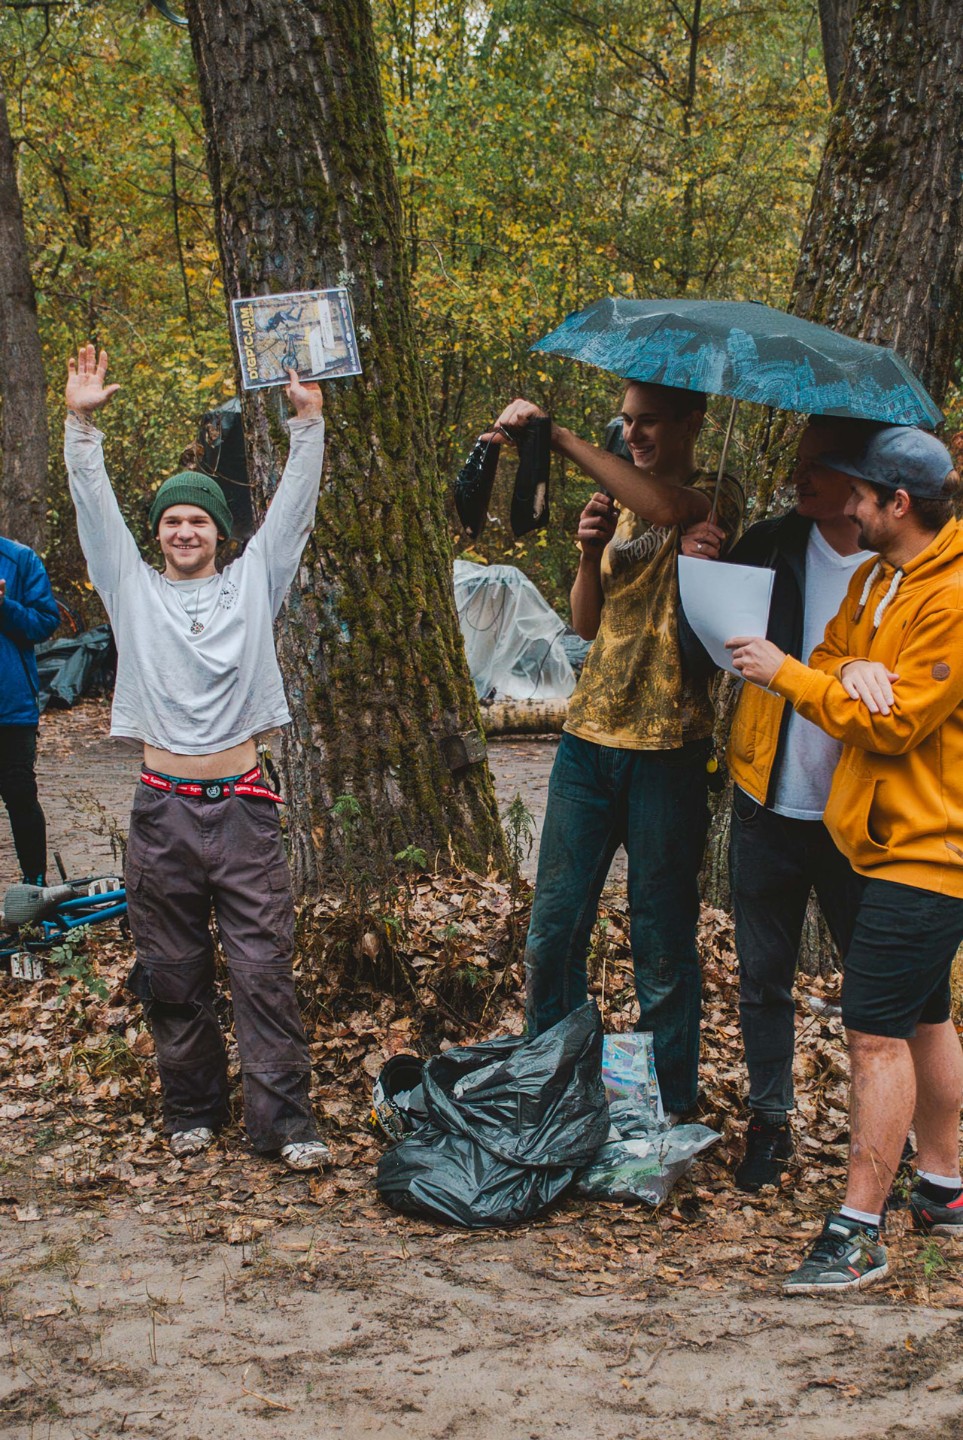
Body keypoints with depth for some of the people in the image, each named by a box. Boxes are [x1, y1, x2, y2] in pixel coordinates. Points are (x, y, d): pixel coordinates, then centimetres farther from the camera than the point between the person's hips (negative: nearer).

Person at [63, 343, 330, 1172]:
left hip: (241, 805, -1)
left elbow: (293, 509, 4)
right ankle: (192, 1108, 22)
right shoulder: (134, 589, 10)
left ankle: (284, 1118, 0)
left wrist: (308, 420, -3)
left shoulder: (251, 584, 9)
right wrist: (82, 423, -7)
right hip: (163, 809, 1)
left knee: (265, 967, -3)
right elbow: (95, 508, 3)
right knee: (173, 973, 8)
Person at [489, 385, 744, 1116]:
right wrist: (591, 554, -5)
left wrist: (557, 434, -27)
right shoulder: (621, 505, 15)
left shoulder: (716, 498, -5)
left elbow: (667, 506, -30)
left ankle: (670, 1108, 16)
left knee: (662, 940, 3)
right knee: (555, 925, 9)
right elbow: (588, 623, 14)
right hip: (591, 734, 6)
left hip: (668, 747, -6)